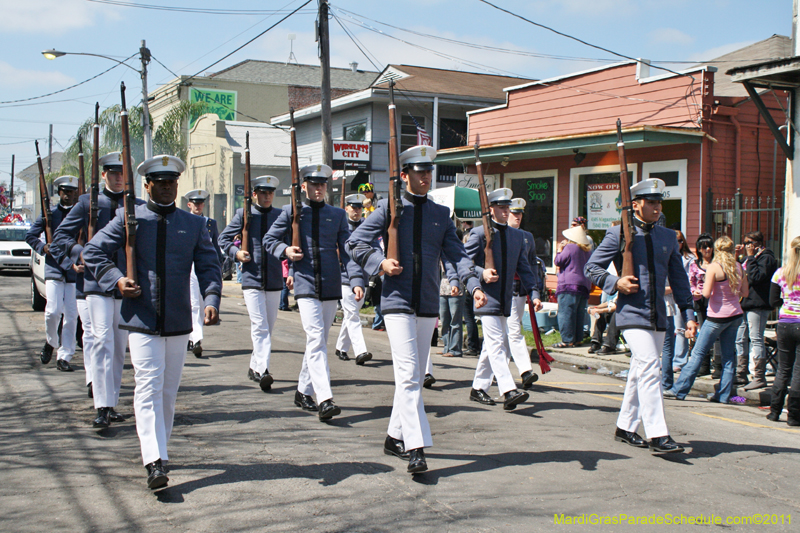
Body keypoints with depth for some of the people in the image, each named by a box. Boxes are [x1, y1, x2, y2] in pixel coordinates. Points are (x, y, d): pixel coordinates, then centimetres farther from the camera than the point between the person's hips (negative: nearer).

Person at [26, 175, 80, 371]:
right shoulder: (49, 214, 8)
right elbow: (30, 236, 14)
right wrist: (43, 248, -4)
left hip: (75, 272, 0)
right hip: (53, 269, 0)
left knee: (71, 316, -2)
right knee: (53, 311, -10)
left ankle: (64, 357, 6)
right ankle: (51, 342, 20)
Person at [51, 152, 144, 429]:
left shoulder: (138, 206, 9)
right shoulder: (88, 202, 5)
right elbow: (60, 236, 7)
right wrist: (80, 253, -11)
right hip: (97, 281, -3)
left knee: (120, 346, 9)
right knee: (102, 340, -14)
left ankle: (112, 403, 21)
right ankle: (102, 407, -12)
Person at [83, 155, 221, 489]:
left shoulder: (194, 225, 8)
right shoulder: (129, 220, 2)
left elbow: (209, 266, 3)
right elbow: (93, 252, 6)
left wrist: (211, 299, -14)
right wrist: (116, 280, -11)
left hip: (178, 321, 3)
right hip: (141, 320, -3)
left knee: (169, 390, 12)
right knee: (149, 387, -11)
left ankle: (158, 447, 30)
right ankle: (155, 461, -14)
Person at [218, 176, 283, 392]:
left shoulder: (280, 216, 6)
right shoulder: (243, 214, 3)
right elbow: (224, 238, 9)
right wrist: (236, 252, -9)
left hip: (274, 279, 3)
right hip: (251, 278, -3)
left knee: (269, 327, 11)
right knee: (259, 326, -12)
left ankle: (254, 366, 26)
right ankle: (263, 371, -16)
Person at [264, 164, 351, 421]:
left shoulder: (338, 215, 10)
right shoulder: (291, 212, 5)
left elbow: (347, 251, 5)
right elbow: (269, 240, 12)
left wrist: (356, 281, -8)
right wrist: (285, 250, -9)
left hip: (331, 285, 3)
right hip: (305, 285, -3)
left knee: (318, 341, 12)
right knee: (316, 339, -16)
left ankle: (304, 391, 28)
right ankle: (325, 399, -21)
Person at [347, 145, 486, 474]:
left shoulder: (441, 214, 11)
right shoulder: (389, 208, 0)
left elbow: (456, 254, 3)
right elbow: (355, 243, 2)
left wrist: (474, 285, -12)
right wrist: (380, 262, -15)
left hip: (428, 305, 5)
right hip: (397, 301, -5)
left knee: (415, 375, 12)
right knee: (408, 373, -14)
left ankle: (395, 438, 26)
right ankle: (415, 448, -15)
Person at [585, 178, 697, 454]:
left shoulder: (668, 237, 12)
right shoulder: (619, 234, -3)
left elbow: (678, 278, 15)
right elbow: (592, 267, 1)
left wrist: (689, 314, 9)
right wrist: (616, 282, -16)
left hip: (658, 316, 6)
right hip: (632, 314, -6)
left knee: (640, 372, 13)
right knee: (650, 369, -15)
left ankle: (625, 428, 24)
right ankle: (657, 435, -13)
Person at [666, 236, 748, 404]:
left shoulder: (713, 267, -13)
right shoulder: (739, 267, 3)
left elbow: (706, 293, -16)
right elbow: (745, 292, 10)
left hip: (717, 316, -6)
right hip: (735, 315, 6)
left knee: (698, 353, -1)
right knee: (728, 355, 9)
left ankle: (680, 390, 2)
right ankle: (723, 394, 12)